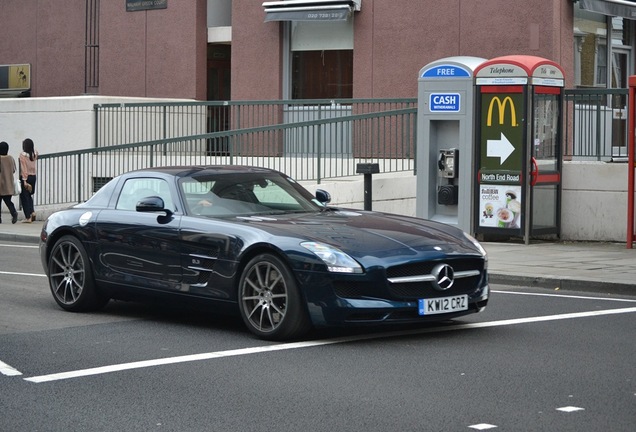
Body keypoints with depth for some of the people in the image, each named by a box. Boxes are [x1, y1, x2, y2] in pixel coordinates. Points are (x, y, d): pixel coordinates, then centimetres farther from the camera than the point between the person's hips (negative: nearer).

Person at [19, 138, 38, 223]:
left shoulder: (23, 155, -13)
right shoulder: (34, 154, 1)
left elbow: (24, 168, -17)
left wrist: (24, 180, -19)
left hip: (25, 177, -5)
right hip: (33, 176, 5)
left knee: (24, 197, 3)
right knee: (29, 195, 22)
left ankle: (28, 217, 0)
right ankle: (32, 211, 5)